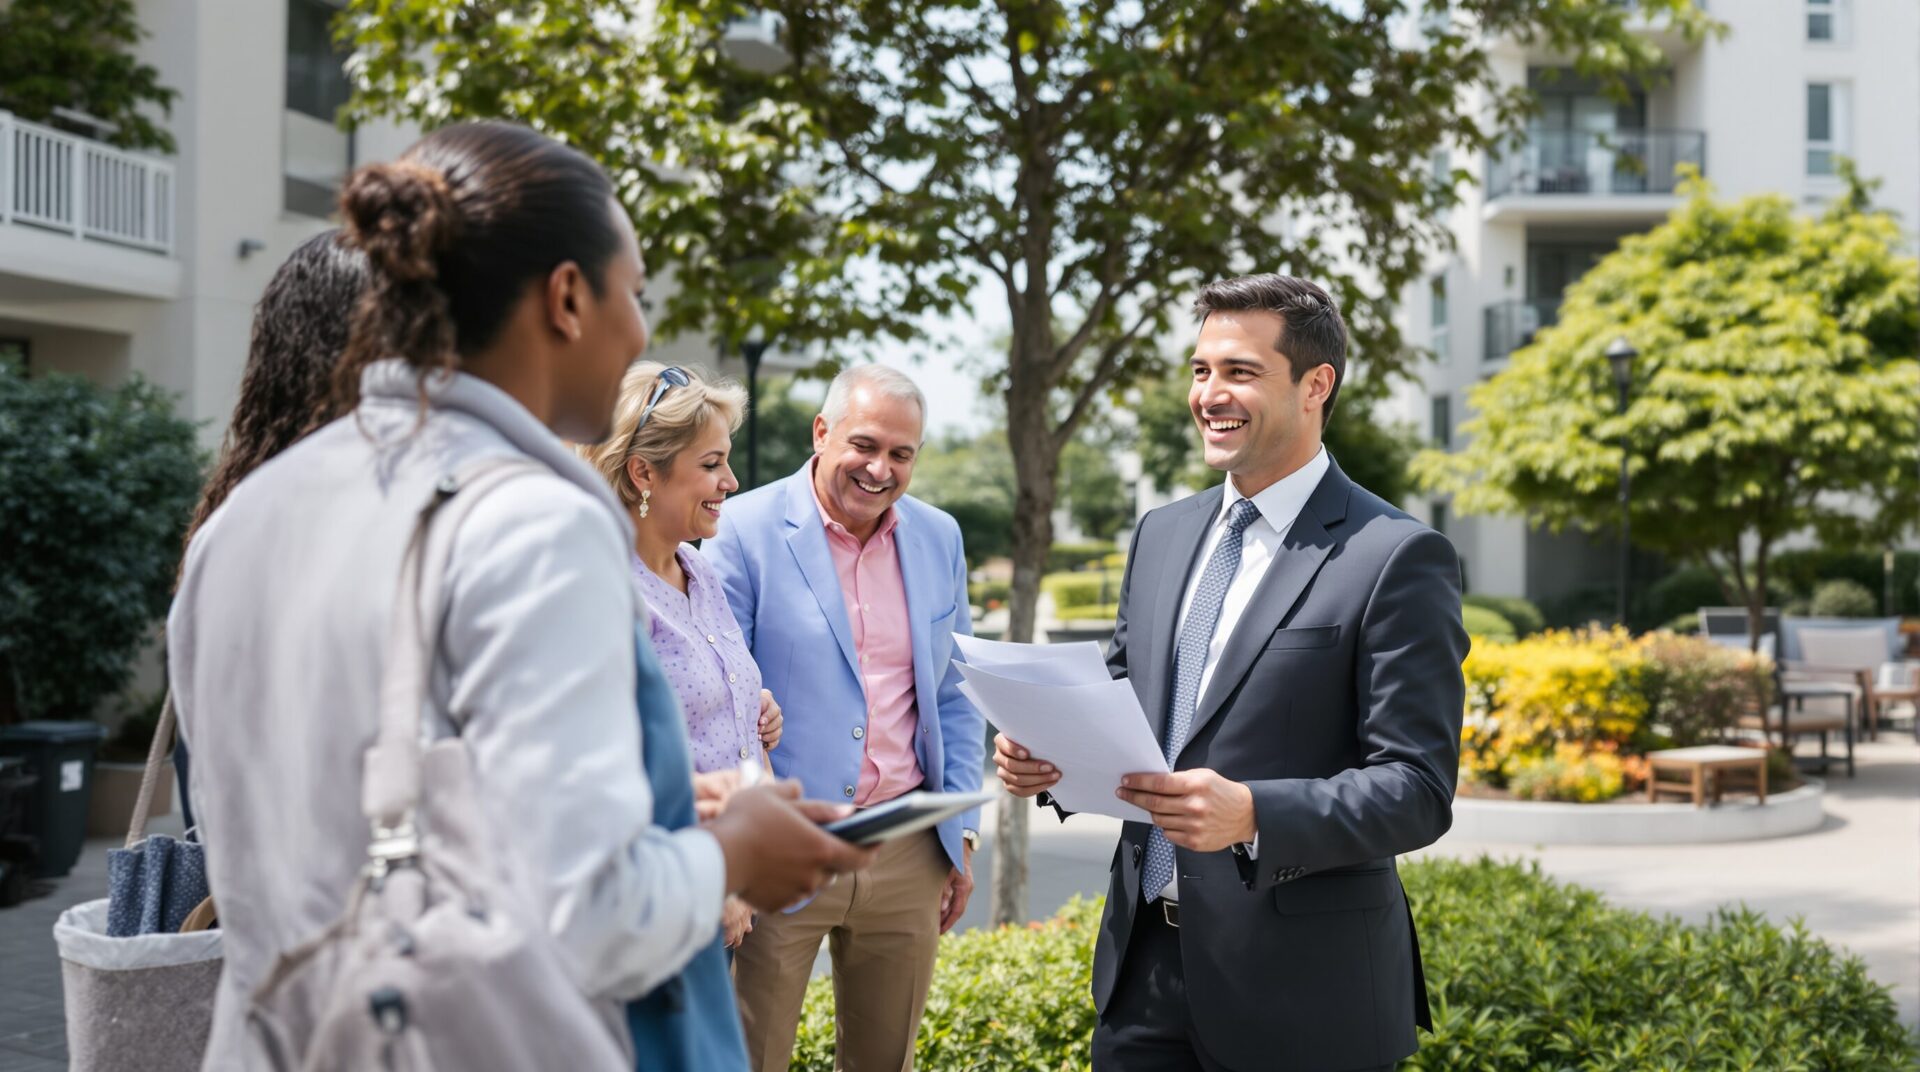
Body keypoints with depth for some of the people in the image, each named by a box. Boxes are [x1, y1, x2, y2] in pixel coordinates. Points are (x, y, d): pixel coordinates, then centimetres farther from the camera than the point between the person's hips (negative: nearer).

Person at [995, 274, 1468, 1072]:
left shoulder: (1396, 558, -11)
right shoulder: (1163, 534, 10)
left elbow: (1418, 789, -14)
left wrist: (1252, 814, -28)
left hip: (1295, 985, -5)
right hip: (1144, 958, 6)